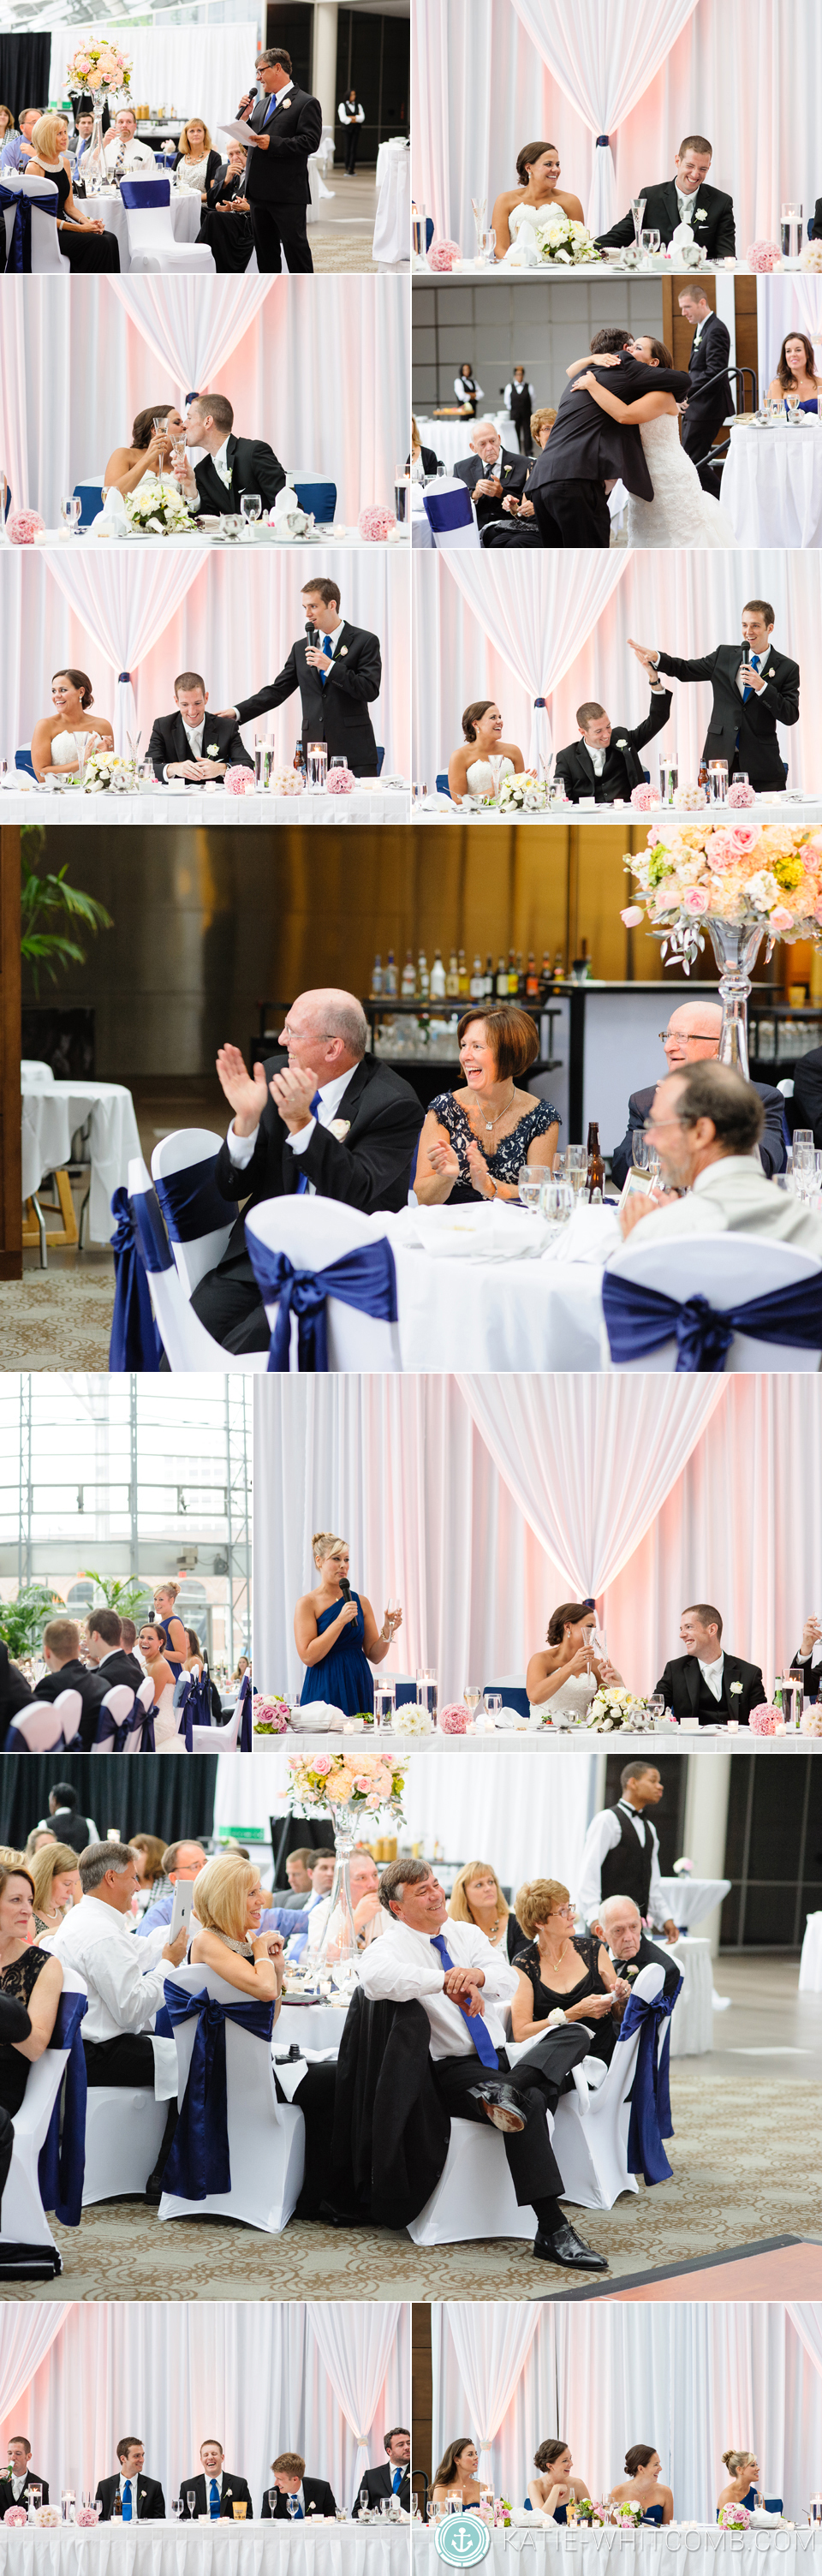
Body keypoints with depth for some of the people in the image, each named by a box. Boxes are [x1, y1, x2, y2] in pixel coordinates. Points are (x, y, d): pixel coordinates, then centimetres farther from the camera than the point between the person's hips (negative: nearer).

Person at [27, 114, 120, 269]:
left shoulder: (64, 162, 14)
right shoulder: (34, 167, -10)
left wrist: (88, 221, -5)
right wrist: (80, 228, -18)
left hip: (62, 226, 7)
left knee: (110, 238, -18)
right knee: (98, 243, -25)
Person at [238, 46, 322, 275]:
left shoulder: (306, 103, -6)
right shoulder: (262, 104, 18)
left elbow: (311, 142, -15)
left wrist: (273, 143, -21)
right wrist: (245, 117, 0)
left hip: (288, 194, -8)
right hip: (260, 192, 8)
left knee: (295, 246, -4)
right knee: (264, 247, 13)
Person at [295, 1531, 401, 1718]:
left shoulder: (361, 1602, 10)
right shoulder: (307, 1603, -3)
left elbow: (375, 1656, 11)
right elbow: (308, 1657, -14)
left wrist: (388, 1631, -8)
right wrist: (340, 1621, -17)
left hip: (359, 1689, 4)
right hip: (326, 1690, -4)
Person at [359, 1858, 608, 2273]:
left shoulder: (466, 1934, 17)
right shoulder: (391, 1946, -1)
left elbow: (507, 1982, 0)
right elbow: (374, 1976, -28)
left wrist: (477, 1975, -24)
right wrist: (445, 1980, -34)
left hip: (500, 2061, 7)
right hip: (453, 2071, -7)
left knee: (571, 2036, -15)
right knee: (530, 2105, -32)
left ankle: (507, 2088, -39)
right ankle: (552, 2233, -37)